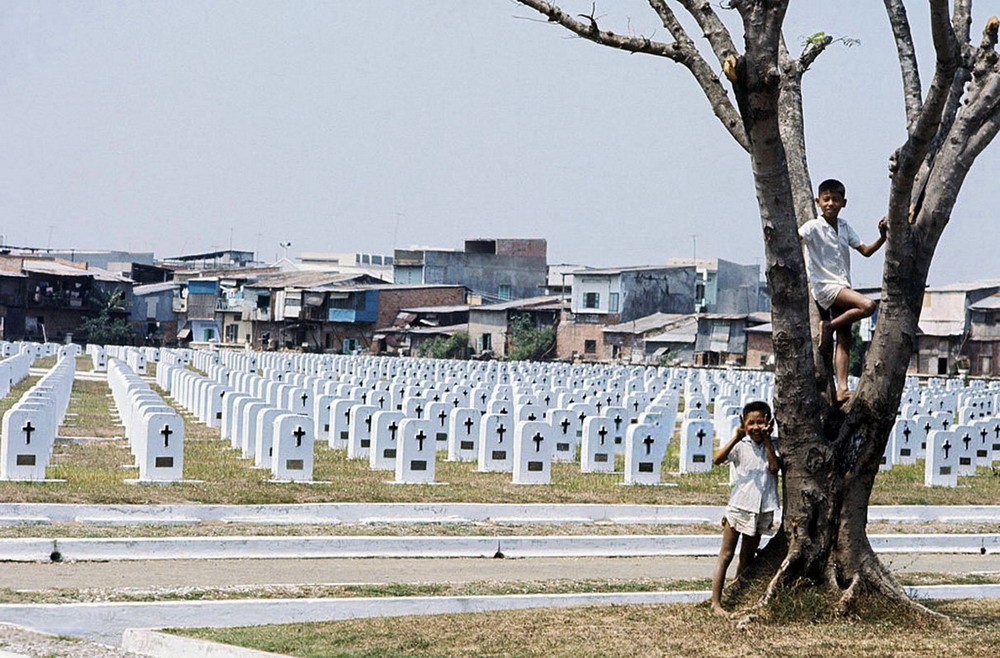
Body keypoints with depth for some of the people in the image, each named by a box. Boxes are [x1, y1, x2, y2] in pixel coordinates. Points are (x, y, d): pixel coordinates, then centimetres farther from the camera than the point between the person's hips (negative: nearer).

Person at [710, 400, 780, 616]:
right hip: (739, 506, -4)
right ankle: (716, 602, -4)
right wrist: (737, 437, -28)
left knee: (747, 558, 13)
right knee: (726, 554, -3)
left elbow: (774, 467, -14)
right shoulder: (741, 445, -6)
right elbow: (717, 460, -21)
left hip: (762, 509, 4)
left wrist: (767, 440, -15)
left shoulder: (771, 446, 3)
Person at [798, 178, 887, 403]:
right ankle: (828, 326, -9)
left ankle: (841, 389, -5)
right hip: (824, 286, -7)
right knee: (867, 305, -27)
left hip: (842, 288, 7)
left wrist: (882, 237, 7)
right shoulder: (813, 227, -5)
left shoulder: (844, 227, 15)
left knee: (844, 340, -1)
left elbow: (865, 250, 21)